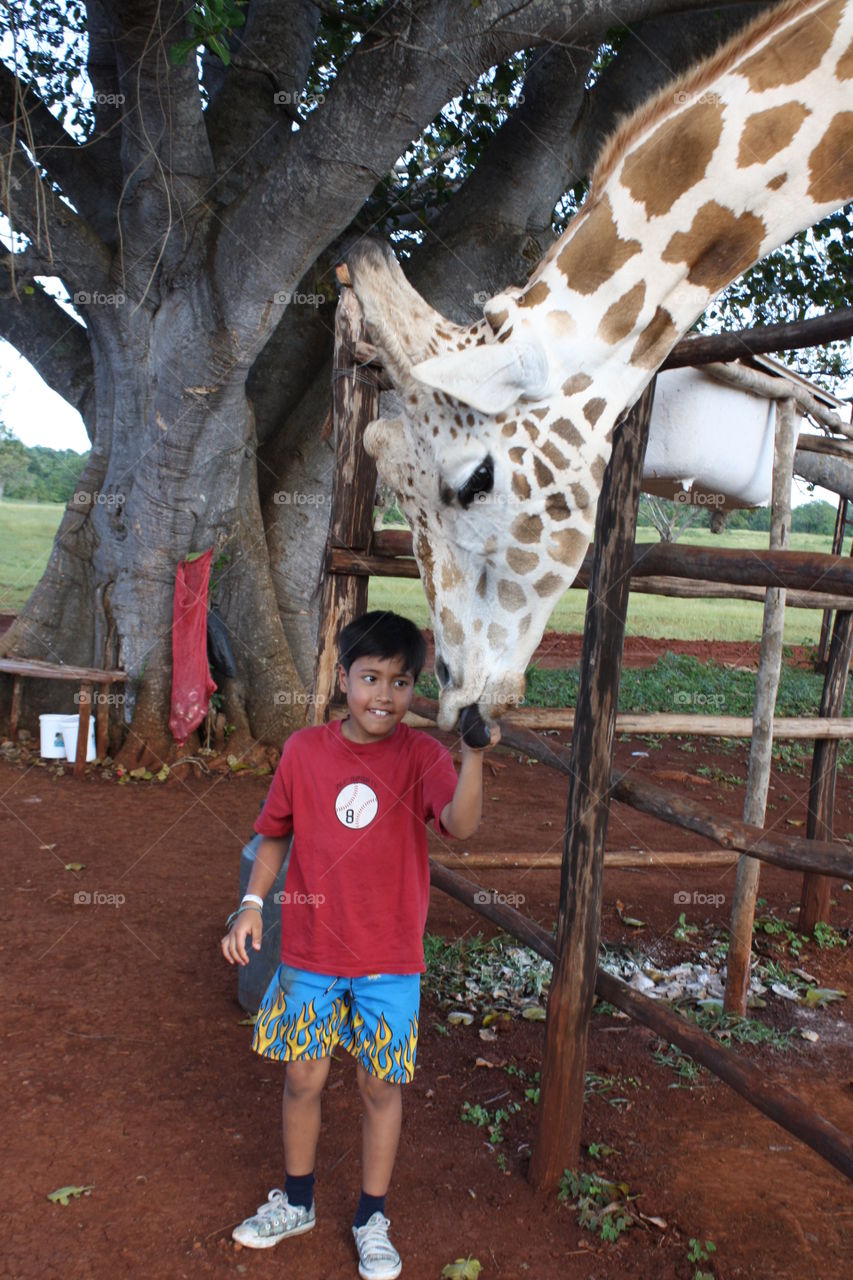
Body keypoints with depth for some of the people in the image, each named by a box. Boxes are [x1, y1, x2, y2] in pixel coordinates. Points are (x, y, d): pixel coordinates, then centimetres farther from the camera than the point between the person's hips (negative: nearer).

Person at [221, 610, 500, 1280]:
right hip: (310, 953, 2)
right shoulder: (304, 750, -6)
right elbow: (275, 835, 6)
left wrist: (473, 756, -46)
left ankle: (372, 1220, 36)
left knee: (382, 1087, 13)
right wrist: (252, 904, -4)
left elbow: (461, 823, -29)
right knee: (303, 1079, 16)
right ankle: (296, 1202, 42)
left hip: (390, 961, -1)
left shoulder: (420, 754, -12)